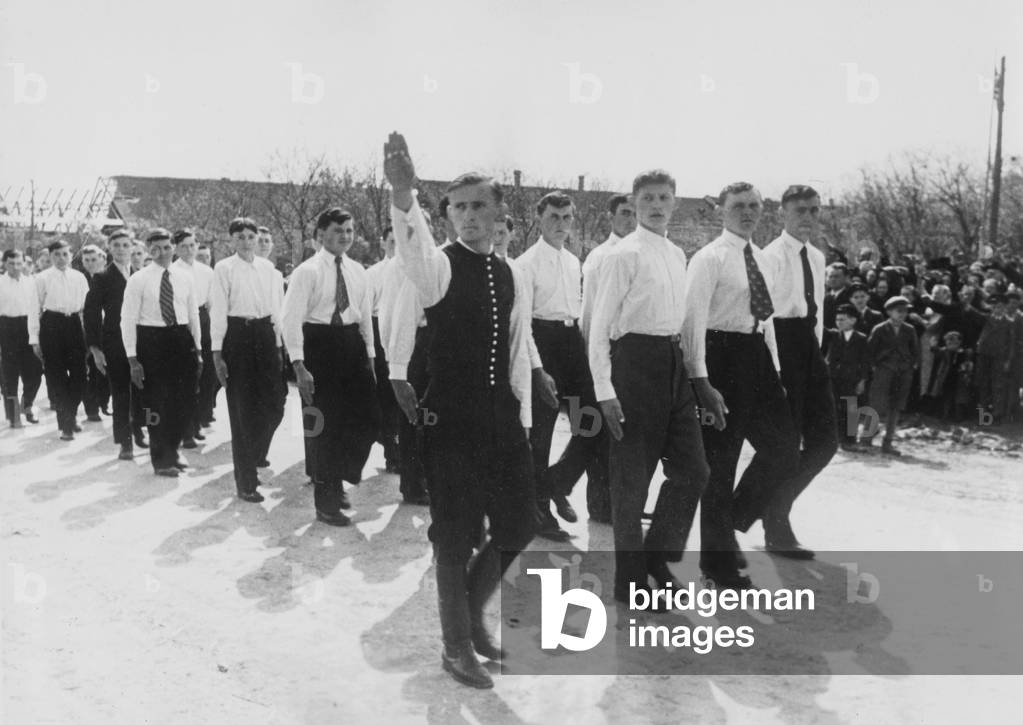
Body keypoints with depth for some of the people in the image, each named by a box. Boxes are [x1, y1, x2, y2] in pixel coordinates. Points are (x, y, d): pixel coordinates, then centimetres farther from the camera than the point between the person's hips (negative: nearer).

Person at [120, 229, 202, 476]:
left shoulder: (184, 278, 7)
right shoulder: (138, 280, -5)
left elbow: (193, 314, 14)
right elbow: (128, 320, -6)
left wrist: (197, 349, 11)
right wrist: (133, 358, -11)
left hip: (182, 340, 4)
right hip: (151, 342, -4)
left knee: (182, 401, 10)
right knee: (156, 402, 3)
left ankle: (172, 450, 32)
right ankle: (161, 460, 17)